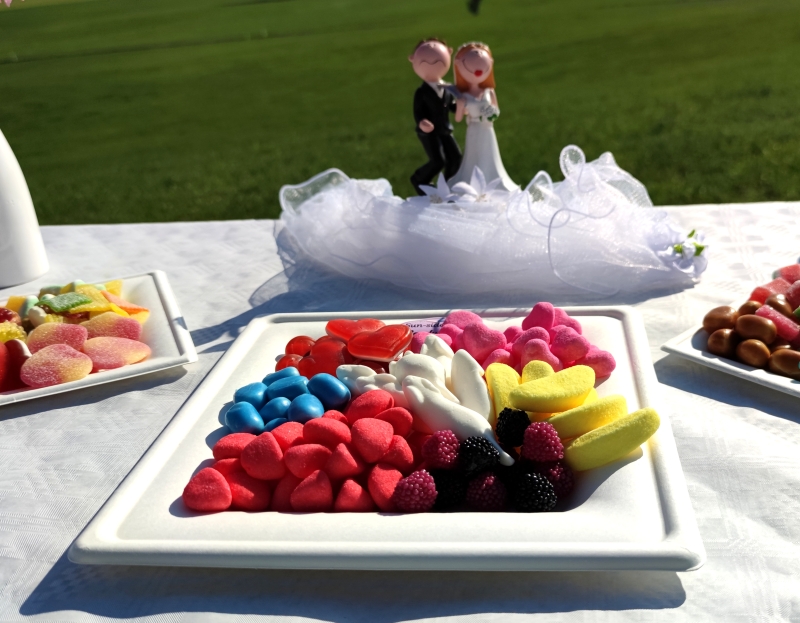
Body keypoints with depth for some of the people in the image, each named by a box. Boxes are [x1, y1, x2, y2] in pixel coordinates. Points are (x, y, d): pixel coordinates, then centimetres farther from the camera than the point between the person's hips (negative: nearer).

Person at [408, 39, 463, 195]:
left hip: (445, 130, 6)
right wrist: (421, 122, -36)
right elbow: (418, 111, -15)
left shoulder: (448, 89, 6)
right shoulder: (422, 92, -11)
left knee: (455, 157, 4)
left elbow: (452, 106, 13)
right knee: (438, 161, -14)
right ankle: (419, 180, 10)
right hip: (428, 132, -6)